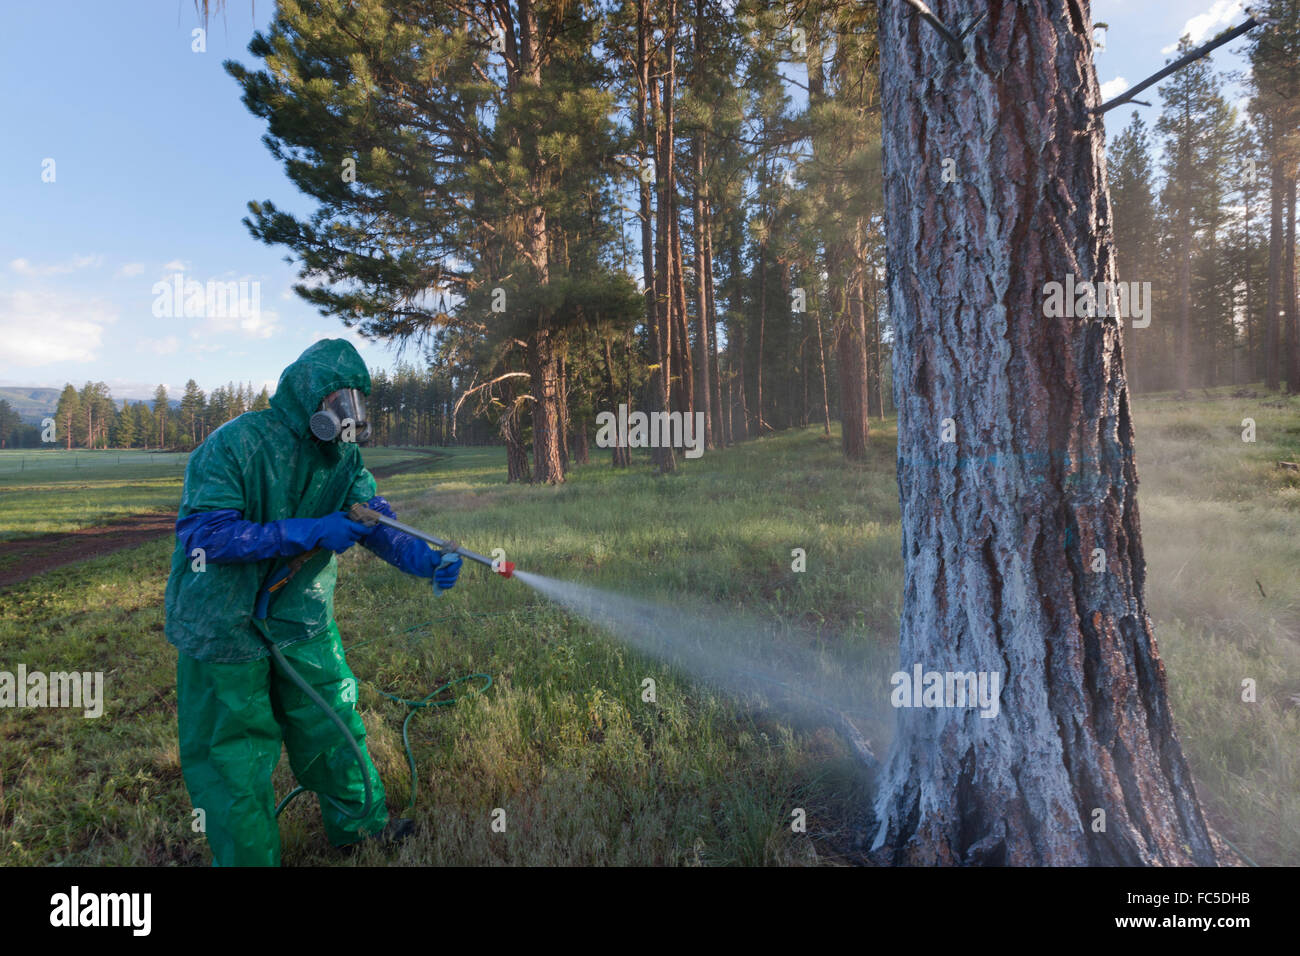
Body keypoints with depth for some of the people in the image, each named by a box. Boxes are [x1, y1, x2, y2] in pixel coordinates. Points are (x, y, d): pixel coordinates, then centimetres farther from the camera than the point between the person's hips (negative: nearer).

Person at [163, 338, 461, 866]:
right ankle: (248, 855, 27)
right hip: (225, 624, -5)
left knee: (332, 724, 17)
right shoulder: (235, 444, -21)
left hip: (301, 619, 6)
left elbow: (377, 522, -9)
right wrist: (310, 532, -33)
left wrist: (428, 560, -28)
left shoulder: (344, 458, -2)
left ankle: (359, 823, 36)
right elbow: (203, 533, -28)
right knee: (232, 754, 7)